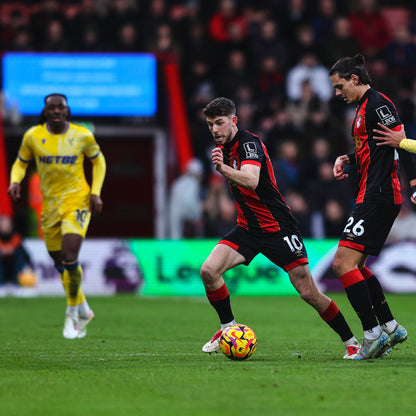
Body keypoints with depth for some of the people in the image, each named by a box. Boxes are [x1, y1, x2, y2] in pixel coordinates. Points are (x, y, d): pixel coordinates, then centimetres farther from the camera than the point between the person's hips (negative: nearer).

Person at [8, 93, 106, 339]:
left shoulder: (83, 135, -4)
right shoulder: (33, 136, -1)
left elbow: (98, 161, 11)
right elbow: (21, 163, 12)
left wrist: (96, 192, -1)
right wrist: (15, 181, -10)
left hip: (77, 200, -3)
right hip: (50, 205, 3)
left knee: (69, 256, -21)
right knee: (60, 262, 9)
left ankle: (73, 312, -4)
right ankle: (83, 310, 29)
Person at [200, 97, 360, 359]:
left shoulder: (249, 143, -18)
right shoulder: (223, 147, 7)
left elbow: (251, 180, -39)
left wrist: (223, 169, -53)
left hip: (278, 227, -7)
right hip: (247, 228, 7)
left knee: (309, 293, -8)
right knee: (209, 270, -16)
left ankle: (352, 342, 8)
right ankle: (229, 328, 3)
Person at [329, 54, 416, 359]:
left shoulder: (377, 102, -11)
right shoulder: (363, 107, 19)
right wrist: (347, 159, 13)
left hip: (378, 196, -11)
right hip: (372, 196, 11)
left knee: (344, 263, -14)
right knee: (352, 265, 14)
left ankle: (373, 334, -14)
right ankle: (390, 327, 15)